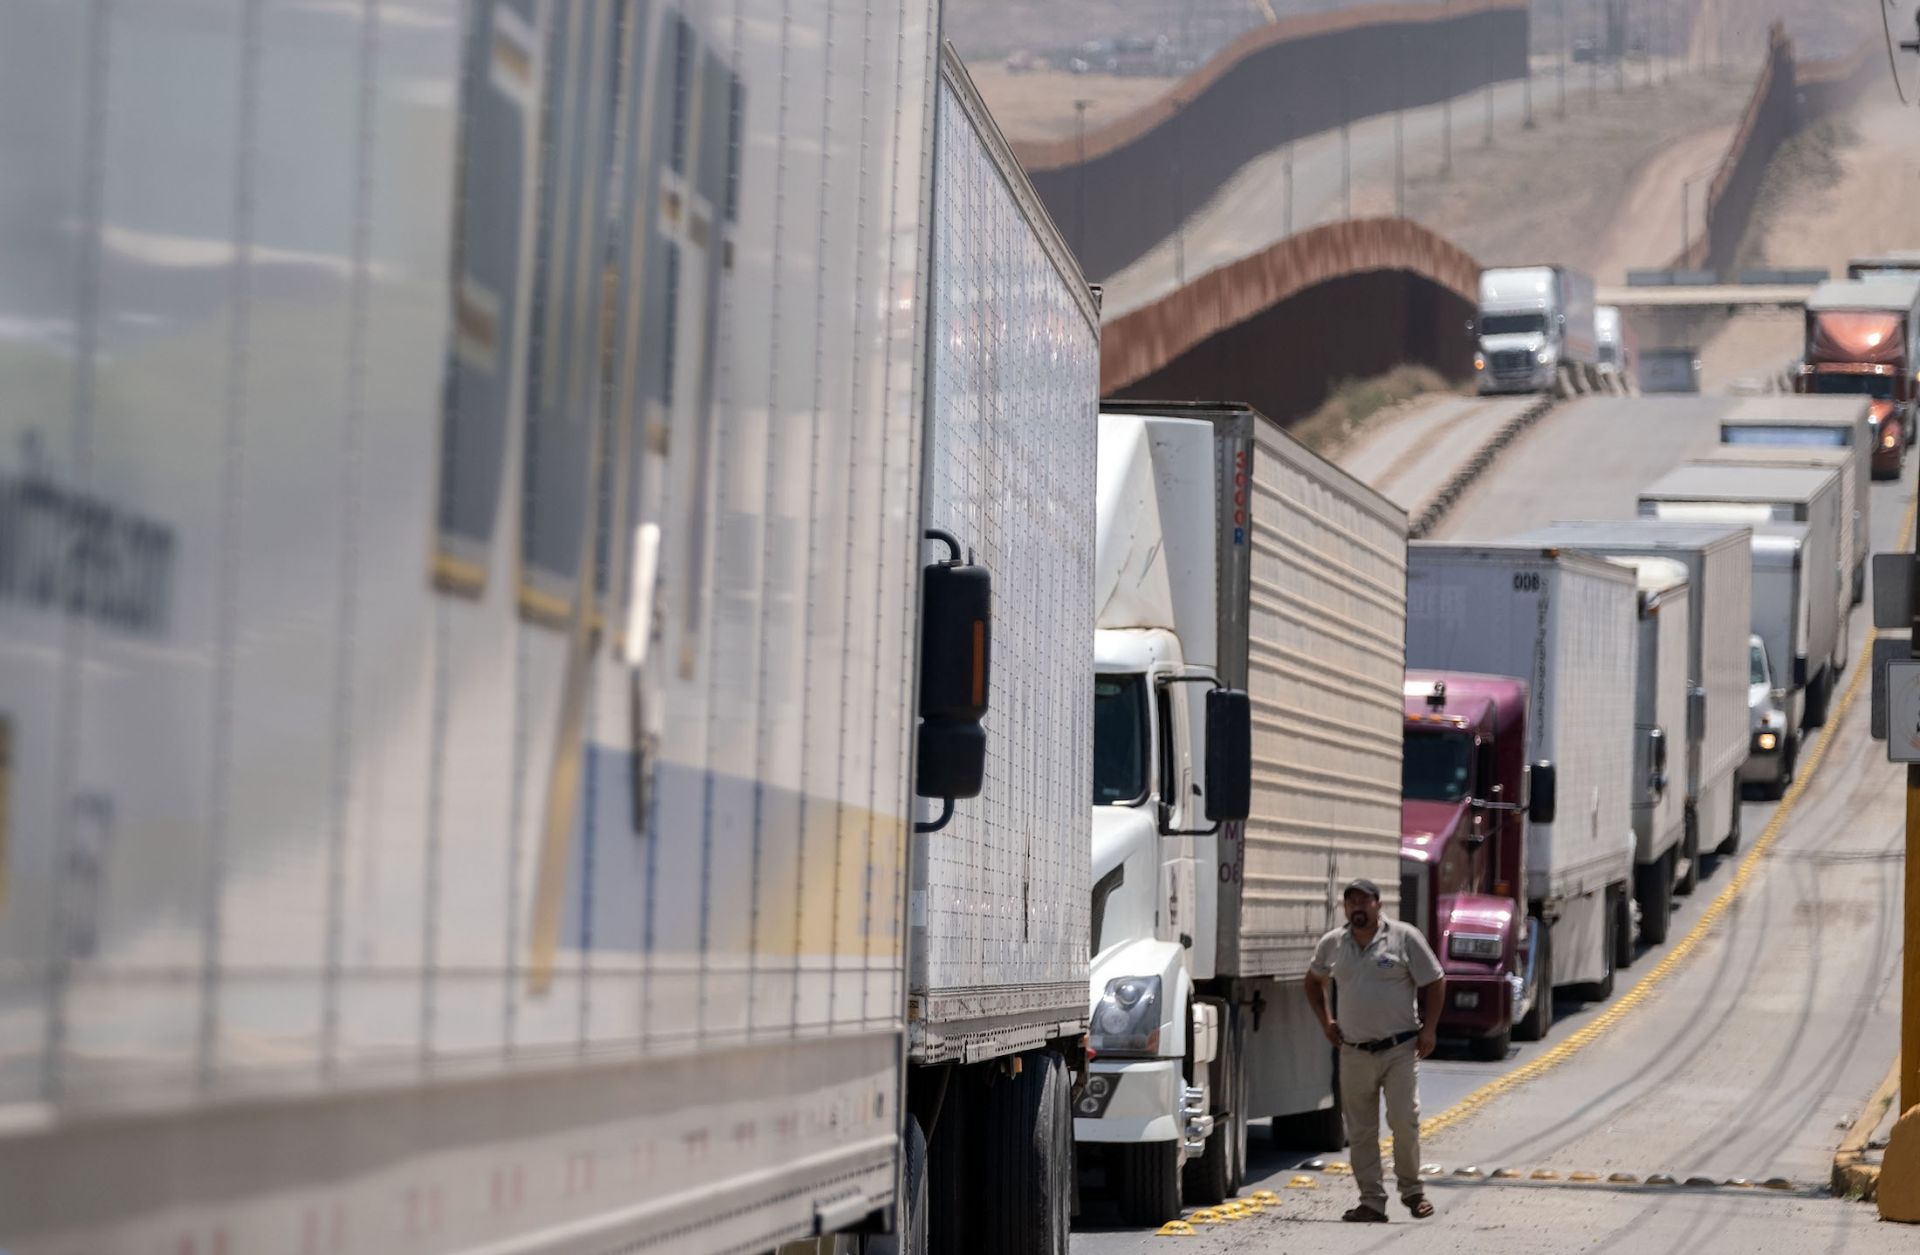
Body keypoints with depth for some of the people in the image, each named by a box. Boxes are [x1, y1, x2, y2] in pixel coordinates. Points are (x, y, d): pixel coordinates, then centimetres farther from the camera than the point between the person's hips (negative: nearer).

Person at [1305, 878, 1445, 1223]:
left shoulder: (1404, 938, -3)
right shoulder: (1332, 944, 8)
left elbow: (1434, 983, 1)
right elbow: (1313, 981, 27)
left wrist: (1429, 1029, -6)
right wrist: (1325, 1020, 15)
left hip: (1399, 1049, -3)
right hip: (1354, 1053, 3)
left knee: (1405, 1120, -9)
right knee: (1360, 1132, 2)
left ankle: (1411, 1190, 11)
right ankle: (1372, 1202, 7)